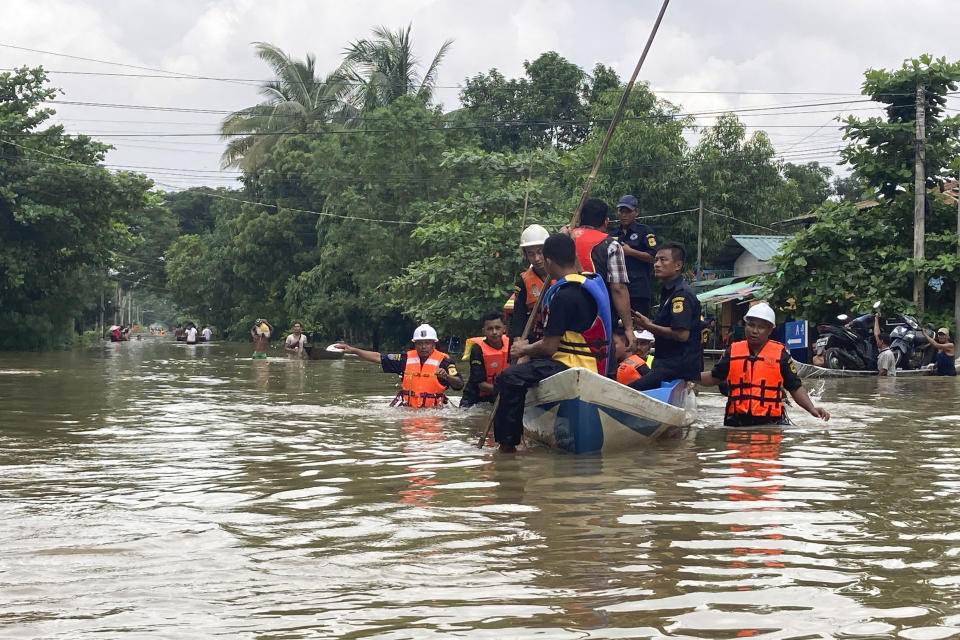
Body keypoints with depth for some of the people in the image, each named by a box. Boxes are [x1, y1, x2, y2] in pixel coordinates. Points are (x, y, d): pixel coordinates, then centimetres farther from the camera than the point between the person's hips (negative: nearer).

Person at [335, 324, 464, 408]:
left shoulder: (444, 361, -1)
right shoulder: (406, 358, 10)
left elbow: (459, 385, -7)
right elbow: (379, 357, 14)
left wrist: (447, 377, -29)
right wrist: (353, 350, 12)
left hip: (433, 410, -3)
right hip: (407, 408, 3)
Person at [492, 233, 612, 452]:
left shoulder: (564, 294, -20)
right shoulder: (593, 280, 8)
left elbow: (549, 347, -18)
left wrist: (524, 350, -2)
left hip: (572, 367, -11)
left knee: (510, 379, -24)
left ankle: (507, 442, -23)